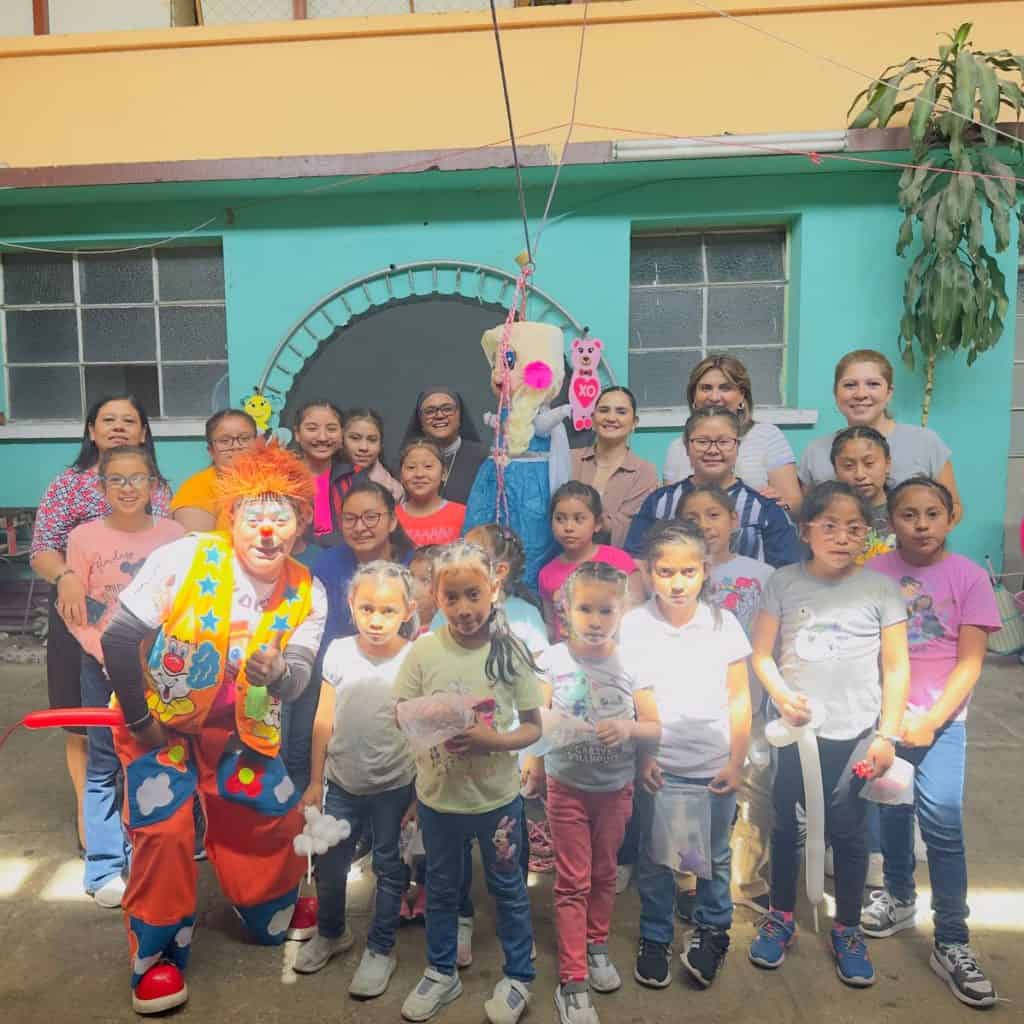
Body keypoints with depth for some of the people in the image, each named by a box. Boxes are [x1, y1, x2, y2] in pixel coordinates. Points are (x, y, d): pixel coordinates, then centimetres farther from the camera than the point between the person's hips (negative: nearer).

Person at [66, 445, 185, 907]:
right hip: (104, 667, -1)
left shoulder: (173, 534, -3)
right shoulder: (84, 537, -5)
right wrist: (109, 655, -13)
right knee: (103, 766, 5)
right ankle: (105, 869, 19)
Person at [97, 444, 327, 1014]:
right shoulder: (184, 560, -26)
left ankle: (274, 916, 38)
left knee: (278, 818, 5)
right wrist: (140, 719, -13)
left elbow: (297, 681, -20)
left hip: (241, 728, 3)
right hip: (161, 720, -3)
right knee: (164, 828, -13)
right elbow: (119, 640, -19)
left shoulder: (307, 595, -15)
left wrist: (278, 674, -44)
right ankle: (158, 956, 13)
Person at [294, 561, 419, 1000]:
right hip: (342, 783, 3)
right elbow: (324, 722, -1)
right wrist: (315, 781, 4)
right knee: (328, 864, 18)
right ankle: (331, 933, 45)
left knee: (389, 869, 15)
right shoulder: (339, 652, -9)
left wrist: (418, 797, -6)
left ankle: (380, 950, 36)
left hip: (394, 787, -3)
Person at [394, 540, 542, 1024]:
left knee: (507, 887, 18)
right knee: (440, 887, 22)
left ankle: (517, 976, 41)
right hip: (437, 794, 2)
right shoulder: (424, 650, -13)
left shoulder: (510, 651, -15)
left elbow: (533, 728, -9)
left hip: (496, 796, -1)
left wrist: (492, 740, -27)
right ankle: (441, 973, 45)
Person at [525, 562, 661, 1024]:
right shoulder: (553, 660, -11)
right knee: (572, 883, 6)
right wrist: (532, 759, -12)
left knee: (604, 873, 20)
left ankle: (596, 945, 42)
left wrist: (628, 727, -28)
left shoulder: (629, 664, -11)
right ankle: (572, 981, 16)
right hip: (566, 786, -1)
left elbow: (655, 729, -9)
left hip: (615, 787, 1)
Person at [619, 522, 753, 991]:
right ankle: (654, 939, 32)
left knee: (715, 858, 15)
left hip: (715, 768, 1)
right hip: (658, 768, -1)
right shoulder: (632, 626, -8)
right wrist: (640, 757, -7)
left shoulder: (723, 624, -5)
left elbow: (739, 699, 1)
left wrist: (737, 762, -1)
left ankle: (712, 932, 38)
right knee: (654, 860, 12)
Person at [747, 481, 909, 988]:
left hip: (854, 735, -1)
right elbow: (761, 653, 1)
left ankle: (847, 930, 30)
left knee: (848, 830, 8)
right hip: (794, 730, 1)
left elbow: (896, 668, 0)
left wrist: (887, 735, -4)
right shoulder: (784, 583, -1)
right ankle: (780, 917, 33)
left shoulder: (880, 590, -2)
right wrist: (781, 695, -16)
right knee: (786, 823, 12)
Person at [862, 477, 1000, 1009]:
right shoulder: (875, 572, -2)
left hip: (941, 721, -2)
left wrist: (931, 721, -13)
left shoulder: (969, 577, -6)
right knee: (892, 808, 14)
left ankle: (952, 943, 10)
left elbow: (970, 662, -7)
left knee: (942, 826, -3)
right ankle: (899, 897, 36)